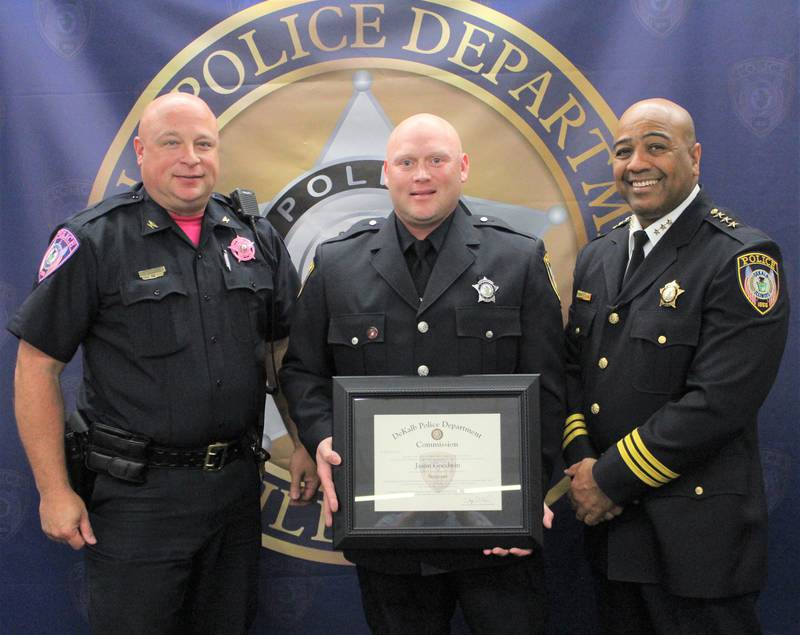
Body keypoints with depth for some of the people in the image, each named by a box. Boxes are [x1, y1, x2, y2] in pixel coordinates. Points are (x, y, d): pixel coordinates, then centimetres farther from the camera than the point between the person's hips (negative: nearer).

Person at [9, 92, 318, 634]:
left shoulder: (256, 238, 5)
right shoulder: (92, 241, -8)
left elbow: (287, 347, 13)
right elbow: (38, 366, -7)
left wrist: (307, 444, 6)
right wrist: (54, 490, -8)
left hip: (237, 485, 4)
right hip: (140, 494, -4)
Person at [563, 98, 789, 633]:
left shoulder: (742, 260, -13)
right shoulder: (597, 259, 10)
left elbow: (718, 402, -21)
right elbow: (572, 368, 11)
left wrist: (610, 479, -17)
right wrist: (580, 461, -7)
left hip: (695, 533, -6)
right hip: (609, 522, 7)